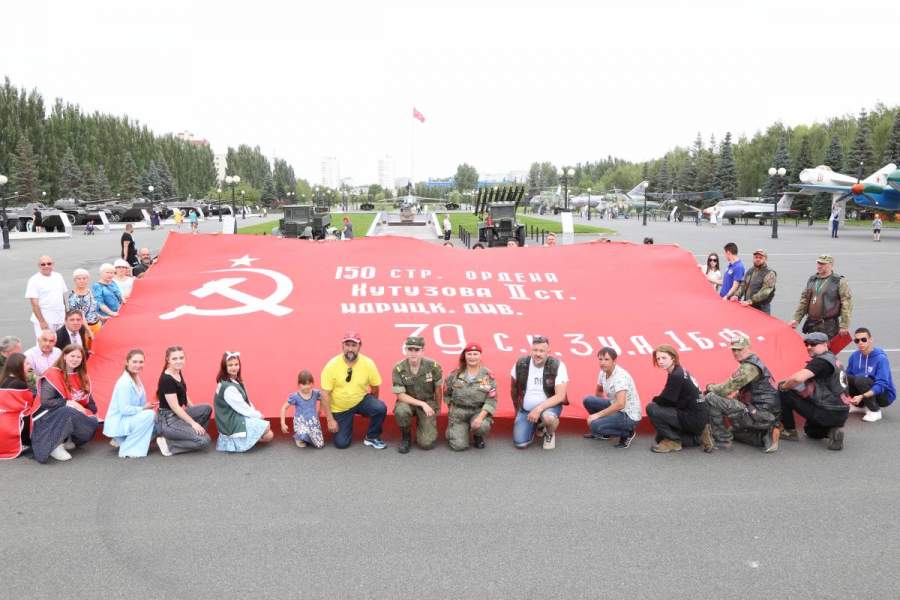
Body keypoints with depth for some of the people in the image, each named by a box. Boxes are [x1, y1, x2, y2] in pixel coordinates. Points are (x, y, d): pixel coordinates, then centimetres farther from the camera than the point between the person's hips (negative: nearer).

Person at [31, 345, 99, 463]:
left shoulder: (82, 377, 8)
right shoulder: (52, 375, -13)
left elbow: (88, 400, 13)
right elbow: (45, 402, -20)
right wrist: (68, 402, -25)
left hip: (75, 415, 6)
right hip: (50, 416, -5)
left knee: (93, 422, -24)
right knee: (69, 412, -38)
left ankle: (68, 439, -2)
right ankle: (55, 446, -23)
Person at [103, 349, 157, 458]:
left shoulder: (137, 379, 7)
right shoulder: (124, 382, -21)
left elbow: (141, 403, 9)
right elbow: (124, 409, -25)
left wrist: (147, 406, -9)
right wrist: (143, 409, -20)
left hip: (127, 420, 9)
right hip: (117, 422, -9)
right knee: (149, 414, -27)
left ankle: (121, 440, 15)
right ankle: (127, 449, -15)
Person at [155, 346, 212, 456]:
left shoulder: (179, 373, 8)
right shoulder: (166, 379, -19)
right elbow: (175, 407, -19)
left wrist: (195, 412, 15)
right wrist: (193, 423, -15)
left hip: (178, 415, 9)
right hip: (168, 420, -9)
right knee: (204, 441, -16)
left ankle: (192, 435, 4)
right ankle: (168, 443, -6)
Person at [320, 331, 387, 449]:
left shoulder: (368, 363, -16)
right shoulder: (332, 365, -20)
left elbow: (375, 387, -1)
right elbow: (325, 394, -16)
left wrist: (372, 405, 7)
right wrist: (330, 419, -17)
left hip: (361, 400, 1)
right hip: (340, 408, -1)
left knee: (381, 408, -28)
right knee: (341, 443, -6)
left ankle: (372, 437, -3)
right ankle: (347, 424, 28)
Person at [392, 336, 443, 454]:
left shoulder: (433, 366, -16)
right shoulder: (398, 369, -18)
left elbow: (438, 389, -1)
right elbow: (400, 395, -17)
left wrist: (438, 408, 10)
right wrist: (422, 404, -23)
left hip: (428, 402, 0)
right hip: (407, 402, 0)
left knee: (427, 443, -14)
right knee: (400, 411, -37)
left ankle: (421, 424, 21)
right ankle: (406, 436, -5)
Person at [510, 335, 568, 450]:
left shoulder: (557, 366, -17)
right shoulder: (520, 364, -8)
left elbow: (560, 396, -21)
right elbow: (514, 387, 10)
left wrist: (539, 409, -29)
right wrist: (517, 409, 18)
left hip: (549, 406, -3)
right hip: (526, 409, 3)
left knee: (548, 417, -38)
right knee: (520, 443, -12)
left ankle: (550, 434, 1)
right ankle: (537, 425, 22)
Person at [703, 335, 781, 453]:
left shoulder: (749, 367, -15)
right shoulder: (754, 363, 17)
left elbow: (727, 388, -18)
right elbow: (742, 392, 22)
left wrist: (710, 387, -1)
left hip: (761, 414, -11)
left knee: (711, 398, -16)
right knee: (733, 430, 34)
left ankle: (722, 442, -7)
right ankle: (766, 436, 13)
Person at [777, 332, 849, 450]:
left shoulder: (821, 361, -15)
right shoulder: (834, 360, 16)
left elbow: (797, 378, -29)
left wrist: (783, 386, -10)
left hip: (826, 414, -10)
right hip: (842, 415, 10)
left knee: (784, 392, -4)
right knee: (811, 430, 36)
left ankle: (790, 432, 6)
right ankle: (833, 430, 7)